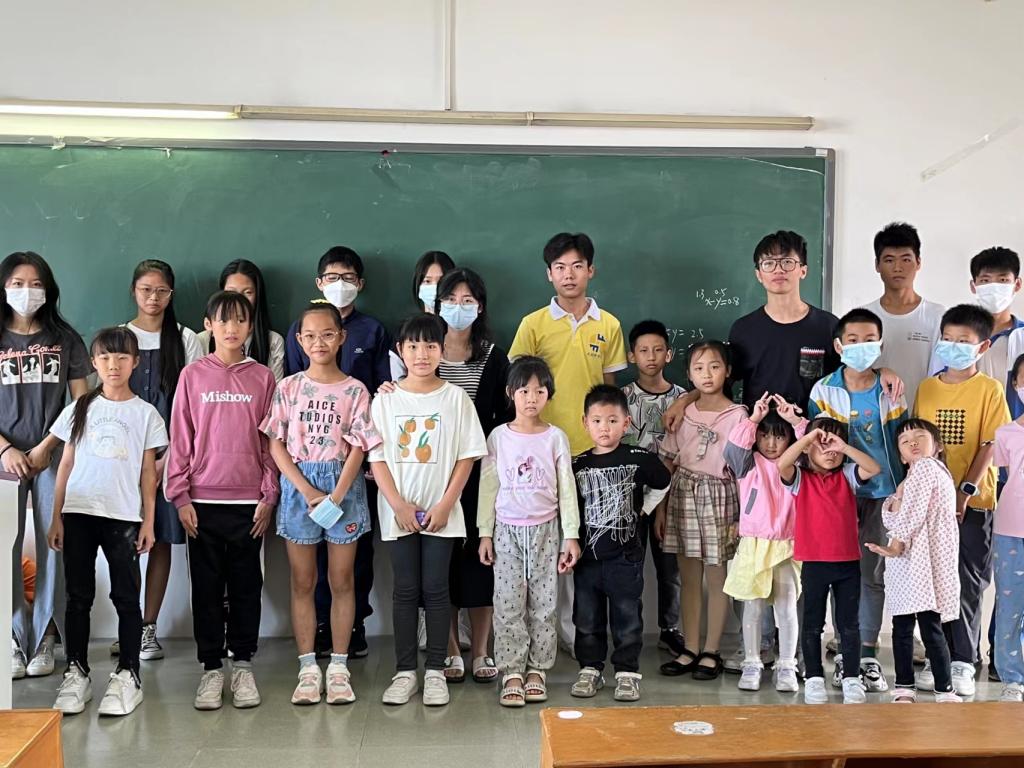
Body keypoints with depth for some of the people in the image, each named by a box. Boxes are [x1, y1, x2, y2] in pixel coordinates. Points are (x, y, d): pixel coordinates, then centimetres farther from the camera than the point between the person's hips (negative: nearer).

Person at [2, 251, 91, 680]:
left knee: (54, 546, -2)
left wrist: (45, 448, -6)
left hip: (53, 455, 0)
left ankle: (44, 639, 7)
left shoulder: (65, 340, 8)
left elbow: (81, 403, 5)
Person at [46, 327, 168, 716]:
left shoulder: (145, 413, 4)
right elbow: (66, 465, 8)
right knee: (78, 596, 6)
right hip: (78, 512, 2)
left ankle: (127, 675, 9)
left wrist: (148, 521, 0)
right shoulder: (80, 408, 8)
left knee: (126, 597, 1)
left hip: (123, 516, -2)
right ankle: (76, 673, 15)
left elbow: (148, 472, 5)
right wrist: (56, 517, 4)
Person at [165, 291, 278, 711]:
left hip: (249, 500, 0)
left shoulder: (262, 377, 3)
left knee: (246, 586, 7)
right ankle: (211, 668, 16)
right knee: (206, 586, 6)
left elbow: (270, 440, 4)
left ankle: (242, 665, 19)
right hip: (203, 500, 0)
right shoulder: (193, 376, 2)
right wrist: (180, 495, -3)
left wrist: (269, 496, -1)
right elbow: (180, 440, 2)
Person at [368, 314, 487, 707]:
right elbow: (377, 457, 0)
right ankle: (405, 672, 14)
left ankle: (435, 671, 12)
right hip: (398, 512, 1)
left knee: (435, 589, 3)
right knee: (405, 590, 6)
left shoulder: (455, 398, -1)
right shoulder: (385, 400, 1)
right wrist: (398, 505, -10)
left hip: (441, 512, -1)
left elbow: (466, 456, -1)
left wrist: (445, 505, -9)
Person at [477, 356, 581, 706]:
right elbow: (488, 486, 4)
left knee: (543, 604, 4)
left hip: (545, 530, 0)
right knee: (508, 605, -1)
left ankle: (537, 670, 14)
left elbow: (566, 488, 1)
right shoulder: (499, 436, 1)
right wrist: (485, 533, 0)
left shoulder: (556, 437, 0)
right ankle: (512, 673, 6)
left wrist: (571, 536, -2)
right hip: (507, 530, 0)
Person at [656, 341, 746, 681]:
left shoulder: (736, 415, -4)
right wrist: (660, 508, 6)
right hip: (683, 495, 4)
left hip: (718, 496, -3)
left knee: (717, 578, 4)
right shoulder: (682, 412, 6)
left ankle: (711, 652, 14)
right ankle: (690, 650, 19)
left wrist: (739, 517, -9)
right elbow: (667, 463, 8)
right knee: (688, 577, 10)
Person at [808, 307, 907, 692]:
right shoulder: (823, 391, -1)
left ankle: (867, 655, 12)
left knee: (873, 575, 5)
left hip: (882, 494, 1)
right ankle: (845, 654, 13)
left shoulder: (891, 391, 3)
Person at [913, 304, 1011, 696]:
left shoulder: (989, 389, -3)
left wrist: (965, 490, -15)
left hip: (972, 502, -3)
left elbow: (990, 445, -7)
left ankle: (962, 662, 12)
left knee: (967, 584, 2)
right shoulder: (926, 387, 8)